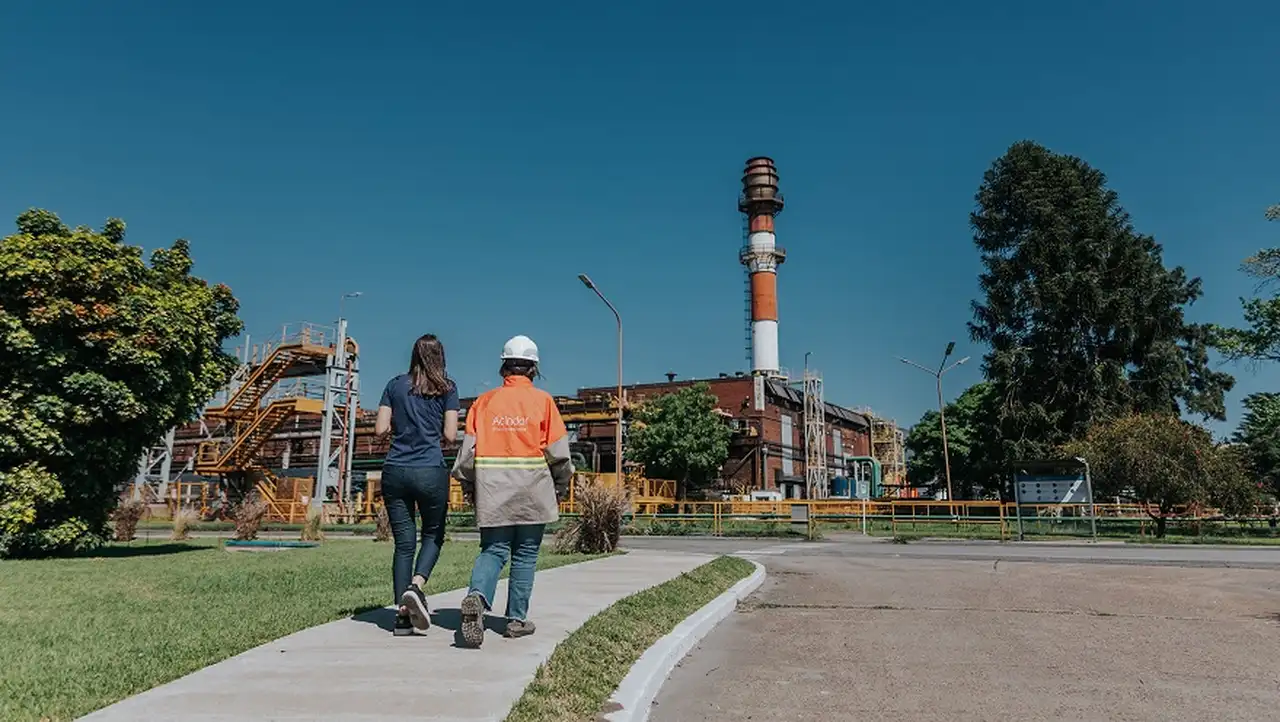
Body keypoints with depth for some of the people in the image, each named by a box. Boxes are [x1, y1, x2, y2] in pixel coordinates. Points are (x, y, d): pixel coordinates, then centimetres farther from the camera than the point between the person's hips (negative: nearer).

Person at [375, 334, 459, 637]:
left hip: (395, 471, 3)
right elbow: (450, 435, -2)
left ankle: (402, 613, 4)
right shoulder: (447, 388, 3)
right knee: (433, 534, 14)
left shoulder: (395, 385, 9)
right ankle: (416, 586, -10)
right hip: (431, 471, -2)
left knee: (403, 541, 7)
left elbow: (381, 430, 5)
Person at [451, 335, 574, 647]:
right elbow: (557, 450, -3)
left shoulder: (484, 401, 7)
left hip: (492, 490, 2)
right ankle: (516, 619, 15)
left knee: (493, 550, 9)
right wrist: (560, 487, 11)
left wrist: (469, 487, 15)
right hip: (532, 490, -2)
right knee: (525, 554, 10)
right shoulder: (542, 400, 0)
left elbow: (468, 448, 4)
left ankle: (477, 597, -17)